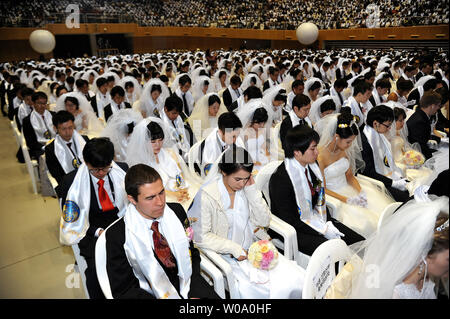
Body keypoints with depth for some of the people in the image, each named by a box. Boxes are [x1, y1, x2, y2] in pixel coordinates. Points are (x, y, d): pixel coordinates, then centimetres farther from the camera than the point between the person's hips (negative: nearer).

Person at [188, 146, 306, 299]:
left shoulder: (246, 188, -1)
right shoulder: (206, 196, -16)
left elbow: (264, 221, -1)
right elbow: (201, 236, -13)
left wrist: (252, 191, -12)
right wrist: (234, 248, -17)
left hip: (253, 248, 5)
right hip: (227, 256, -5)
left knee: (297, 279, -10)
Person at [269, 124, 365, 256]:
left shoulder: (312, 165, 0)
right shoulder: (280, 178, -25)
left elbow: (320, 199, 12)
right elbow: (289, 220, -20)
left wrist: (328, 224, -2)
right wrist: (323, 230, -18)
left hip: (316, 219, 8)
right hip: (293, 230, -7)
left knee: (360, 242, -3)